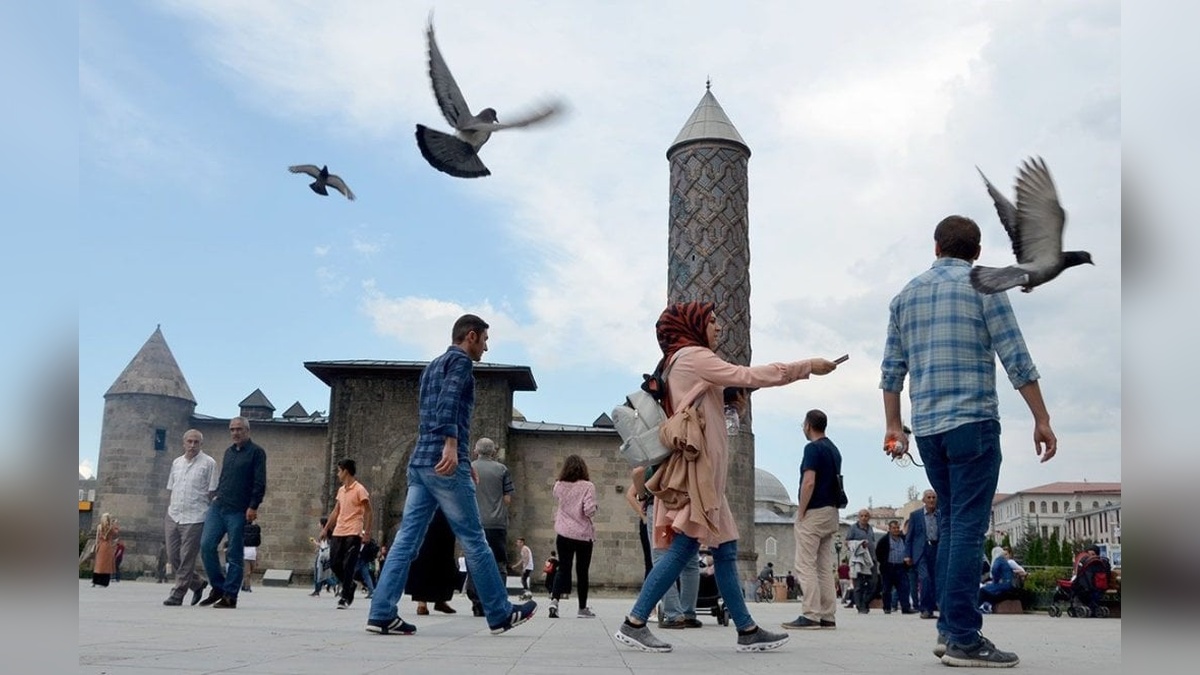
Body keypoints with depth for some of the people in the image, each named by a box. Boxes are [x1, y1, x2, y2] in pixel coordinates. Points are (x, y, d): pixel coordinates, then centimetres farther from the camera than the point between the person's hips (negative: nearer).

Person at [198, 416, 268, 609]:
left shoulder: (256, 452, -3)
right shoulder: (229, 451, 18)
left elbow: (260, 483, -9)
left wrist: (253, 507, -15)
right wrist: (217, 495, 12)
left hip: (238, 511, -6)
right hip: (218, 507, 6)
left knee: (234, 555, -1)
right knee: (206, 546, -3)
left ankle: (230, 596, 5)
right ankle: (218, 587, 12)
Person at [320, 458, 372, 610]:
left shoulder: (359, 490, -8)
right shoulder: (341, 490, 15)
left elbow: (368, 511, -9)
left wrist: (367, 532, -15)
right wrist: (326, 529, 18)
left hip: (353, 533, -7)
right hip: (338, 533, 7)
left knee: (348, 566, -7)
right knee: (334, 563, 5)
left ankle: (345, 597, -1)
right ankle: (349, 585, 26)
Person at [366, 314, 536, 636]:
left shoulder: (432, 366, 25)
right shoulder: (460, 361, -2)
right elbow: (449, 401, -20)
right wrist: (452, 445, -31)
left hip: (419, 463, 9)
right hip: (444, 464, -8)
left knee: (407, 538, 4)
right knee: (474, 540, -1)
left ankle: (382, 614, -1)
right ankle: (501, 614, 8)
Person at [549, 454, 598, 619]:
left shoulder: (559, 486, 1)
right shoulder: (587, 486, -11)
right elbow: (589, 510, -18)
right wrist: (594, 509, 2)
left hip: (563, 533, 3)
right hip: (583, 534, -2)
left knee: (563, 568, 9)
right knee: (582, 571, 9)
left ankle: (554, 600, -11)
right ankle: (582, 608, 18)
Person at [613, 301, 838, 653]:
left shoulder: (683, 362, 23)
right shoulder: (692, 356, -6)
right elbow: (749, 375, -12)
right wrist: (807, 366, -9)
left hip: (702, 467, 10)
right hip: (695, 465, -10)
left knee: (725, 549, 6)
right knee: (685, 546, -12)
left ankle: (747, 630, 8)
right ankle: (634, 623, -9)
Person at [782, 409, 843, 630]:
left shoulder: (813, 448, -12)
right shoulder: (834, 449, 16)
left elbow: (809, 483, -20)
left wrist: (800, 514, -14)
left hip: (814, 512, -9)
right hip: (831, 512, 9)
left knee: (806, 565, -6)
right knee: (825, 567, 10)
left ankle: (810, 616, -8)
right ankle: (828, 616, 10)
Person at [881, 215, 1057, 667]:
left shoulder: (905, 295, 14)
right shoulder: (983, 288, -1)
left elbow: (891, 369, 12)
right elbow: (1016, 360, -6)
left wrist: (893, 424, 18)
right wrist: (1041, 418, -1)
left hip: (927, 427, 5)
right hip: (972, 422, -5)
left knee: (952, 524, 13)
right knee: (968, 528, -6)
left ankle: (949, 629, 13)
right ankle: (963, 639, -6)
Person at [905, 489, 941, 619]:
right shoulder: (915, 515, 5)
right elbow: (909, 536, 5)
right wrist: (908, 554, -1)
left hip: (937, 550, 3)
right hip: (921, 550, -3)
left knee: (935, 580, 3)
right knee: (925, 578, -16)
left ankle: (931, 608, 12)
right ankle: (925, 608, -8)